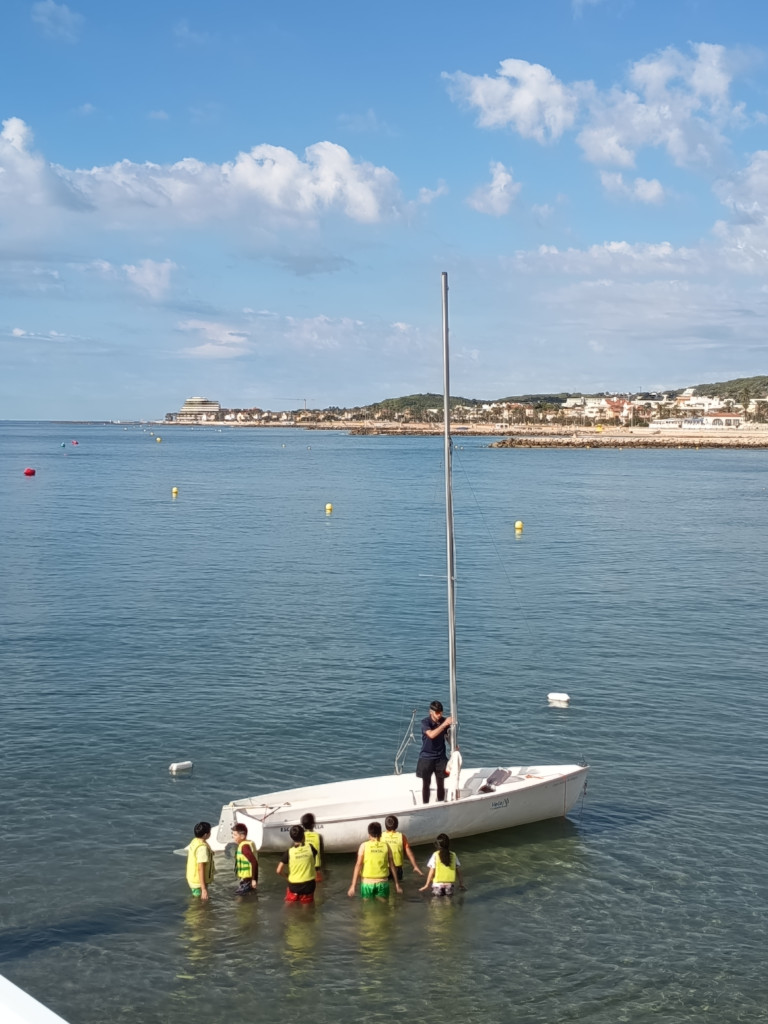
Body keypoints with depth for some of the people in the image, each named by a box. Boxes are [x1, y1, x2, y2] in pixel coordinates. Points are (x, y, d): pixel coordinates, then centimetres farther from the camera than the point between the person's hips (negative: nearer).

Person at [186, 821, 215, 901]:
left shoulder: (194, 842, 2)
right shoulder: (202, 847, -26)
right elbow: (200, 869, -28)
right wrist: (203, 889, -28)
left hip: (192, 879, 9)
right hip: (199, 882, -9)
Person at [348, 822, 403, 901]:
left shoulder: (364, 846, -6)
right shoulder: (386, 846, -1)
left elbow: (358, 865, -12)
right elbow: (392, 866, 3)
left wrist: (353, 885, -11)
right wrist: (397, 883, 13)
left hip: (367, 882, -1)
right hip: (382, 883, 1)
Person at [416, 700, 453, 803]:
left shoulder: (444, 721, -3)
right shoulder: (425, 722, -15)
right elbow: (431, 735, -33)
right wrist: (444, 724, -40)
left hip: (440, 757, 3)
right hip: (427, 757, -3)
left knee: (441, 784, 6)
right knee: (426, 784, 6)